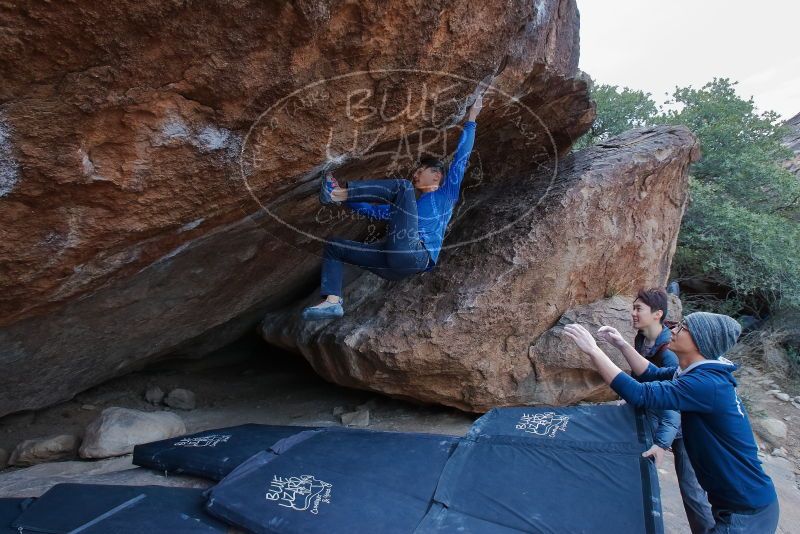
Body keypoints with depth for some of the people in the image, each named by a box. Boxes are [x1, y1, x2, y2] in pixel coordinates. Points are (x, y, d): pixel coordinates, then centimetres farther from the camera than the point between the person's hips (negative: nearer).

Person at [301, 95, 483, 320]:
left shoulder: (445, 195, 20)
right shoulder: (406, 206, 38)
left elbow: (460, 158, 15)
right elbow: (372, 210, 39)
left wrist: (471, 119, 17)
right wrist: (344, 199, 31)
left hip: (414, 256, -8)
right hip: (393, 264, 8)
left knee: (402, 187, -13)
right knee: (333, 245, 9)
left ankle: (340, 191, -12)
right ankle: (333, 301, -11)